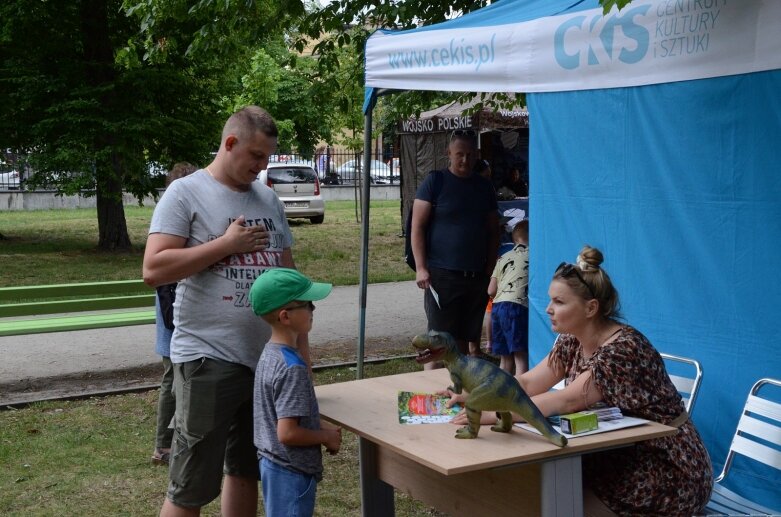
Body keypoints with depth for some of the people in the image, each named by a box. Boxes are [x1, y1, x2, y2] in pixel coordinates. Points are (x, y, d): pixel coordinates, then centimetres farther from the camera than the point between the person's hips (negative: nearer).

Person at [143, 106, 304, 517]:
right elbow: (153, 270, -16)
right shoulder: (186, 193, -6)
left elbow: (287, 273, 18)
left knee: (246, 470, 18)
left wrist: (301, 341, 13)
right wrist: (227, 243, -15)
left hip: (268, 357, 6)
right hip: (208, 359, -6)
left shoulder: (268, 199, 13)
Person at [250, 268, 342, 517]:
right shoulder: (292, 368, -25)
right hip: (292, 471, -9)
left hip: (271, 462, 10)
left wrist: (322, 426, 8)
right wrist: (326, 437, -13)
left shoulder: (270, 353, 4)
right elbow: (287, 433, -28)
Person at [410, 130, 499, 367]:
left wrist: (490, 268, 6)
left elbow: (493, 231, 17)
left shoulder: (484, 186, 13)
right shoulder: (435, 182, -1)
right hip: (442, 275, -5)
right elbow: (417, 227, -5)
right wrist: (421, 268, -13)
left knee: (465, 339, 10)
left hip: (477, 276, 5)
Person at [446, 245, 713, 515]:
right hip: (622, 456, 8)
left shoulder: (624, 349, -25)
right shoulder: (572, 341, 2)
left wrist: (493, 414, -34)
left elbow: (565, 402, -32)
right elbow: (527, 383, 1)